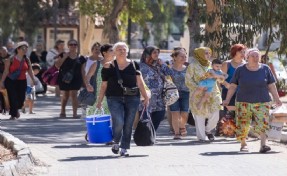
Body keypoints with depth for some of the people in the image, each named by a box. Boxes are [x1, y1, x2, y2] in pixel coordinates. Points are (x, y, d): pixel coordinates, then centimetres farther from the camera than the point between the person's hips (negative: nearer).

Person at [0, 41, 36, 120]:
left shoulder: (27, 60, 6)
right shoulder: (11, 60, -6)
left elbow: (30, 71, 8)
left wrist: (33, 80, -4)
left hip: (22, 81, 4)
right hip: (11, 81, -4)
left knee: (21, 98, 3)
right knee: (13, 98, -8)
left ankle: (16, 109, 33)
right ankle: (13, 114, 6)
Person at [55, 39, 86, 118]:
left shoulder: (80, 58, 6)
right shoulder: (63, 55, 4)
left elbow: (82, 70, 9)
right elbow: (57, 65, -5)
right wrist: (64, 57, -13)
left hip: (76, 79, 0)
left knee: (73, 94, -9)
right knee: (65, 95, 9)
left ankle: (75, 113, -9)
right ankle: (62, 112, 25)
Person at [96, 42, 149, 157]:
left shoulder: (133, 65, 9)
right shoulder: (109, 66, 4)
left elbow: (139, 82, 10)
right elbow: (104, 85, 7)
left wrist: (145, 97, 4)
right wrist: (99, 101, 5)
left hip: (132, 99, 2)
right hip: (114, 98, -2)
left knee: (128, 125, 1)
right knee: (118, 122, -16)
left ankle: (124, 148, 12)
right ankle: (116, 143, 11)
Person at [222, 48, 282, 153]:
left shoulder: (265, 69, 5)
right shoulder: (240, 70, 4)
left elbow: (271, 85, 8)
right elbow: (233, 86, 7)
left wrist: (276, 99, 4)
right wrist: (227, 100, 5)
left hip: (261, 102, 0)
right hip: (243, 102, 0)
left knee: (262, 124, -15)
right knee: (242, 124, 0)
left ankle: (263, 145, -19)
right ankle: (243, 144, 17)